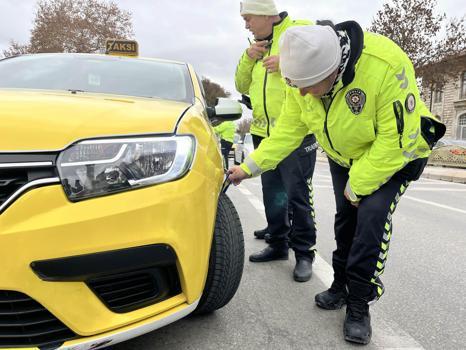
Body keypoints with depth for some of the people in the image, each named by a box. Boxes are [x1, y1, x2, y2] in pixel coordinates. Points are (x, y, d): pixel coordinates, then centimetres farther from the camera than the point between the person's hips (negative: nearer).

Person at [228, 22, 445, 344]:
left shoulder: (386, 67, -38)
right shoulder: (304, 77, -19)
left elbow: (395, 141, -31)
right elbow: (288, 131, -9)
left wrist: (358, 186, -23)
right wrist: (250, 167, -13)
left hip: (395, 153, -5)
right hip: (344, 157, 5)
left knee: (372, 216, -18)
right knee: (346, 218, 6)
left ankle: (359, 304, -3)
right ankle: (341, 287, 24)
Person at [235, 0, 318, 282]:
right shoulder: (259, 46, 19)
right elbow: (242, 86, 18)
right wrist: (248, 58, 1)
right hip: (264, 132, 8)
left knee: (297, 195, -4)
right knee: (272, 194, 14)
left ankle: (304, 253, 10)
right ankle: (278, 244, 28)